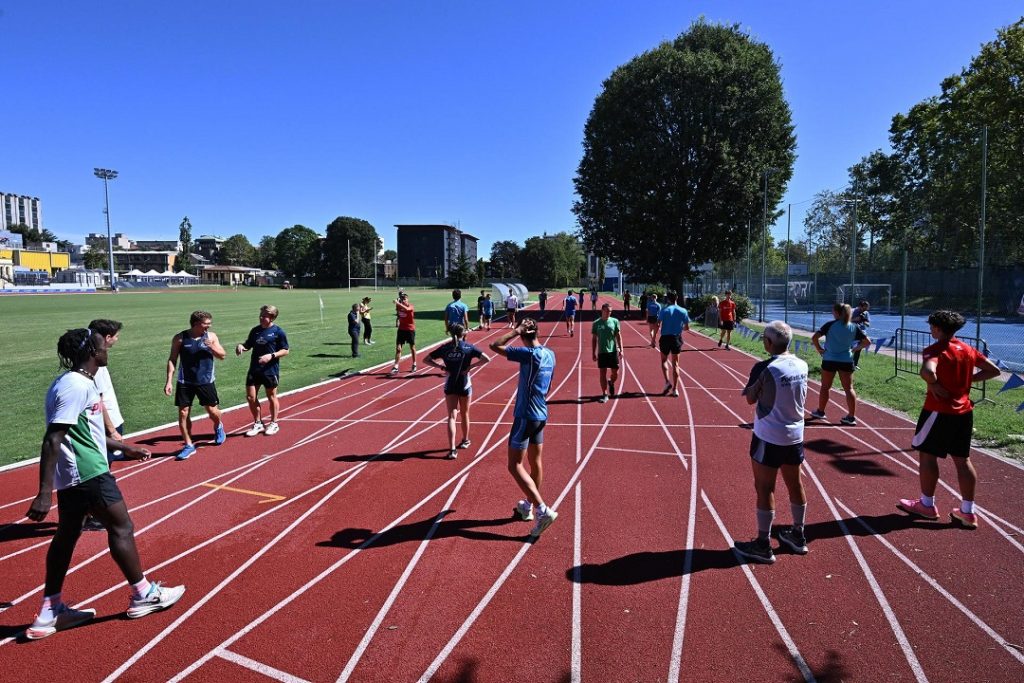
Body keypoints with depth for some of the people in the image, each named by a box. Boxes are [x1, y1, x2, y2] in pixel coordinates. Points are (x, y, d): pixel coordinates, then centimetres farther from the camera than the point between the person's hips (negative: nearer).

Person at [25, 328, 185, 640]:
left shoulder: (79, 382, 11)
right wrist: (44, 493, -26)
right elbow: (52, 441, -24)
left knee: (66, 535, 15)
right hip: (89, 474, -10)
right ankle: (143, 595, 15)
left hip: (72, 475, 10)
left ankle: (50, 613, 25)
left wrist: (125, 448, 30)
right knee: (121, 527, 1)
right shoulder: (76, 386, -20)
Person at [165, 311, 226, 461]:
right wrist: (169, 381, -8)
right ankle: (189, 445, 14)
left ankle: (218, 427, 41)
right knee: (183, 414, 0)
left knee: (212, 411, 6)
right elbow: (172, 359, -2)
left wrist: (212, 347, -18)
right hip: (185, 382, 0)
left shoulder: (211, 336, -1)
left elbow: (223, 356, 2)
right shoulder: (180, 338, -5)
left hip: (206, 381, 1)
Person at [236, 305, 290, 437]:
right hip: (254, 370, 5)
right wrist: (241, 346, -6)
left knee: (271, 397, 10)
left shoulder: (278, 332, -8)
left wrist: (271, 356, -20)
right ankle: (258, 423, 22)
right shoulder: (255, 330, 6)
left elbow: (285, 351, -7)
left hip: (270, 370, -5)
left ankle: (273, 423, 27)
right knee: (250, 397, 3)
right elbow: (248, 345, 16)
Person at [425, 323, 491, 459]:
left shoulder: (444, 348, -1)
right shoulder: (468, 347, -6)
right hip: (465, 385, -1)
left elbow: (426, 359, 1)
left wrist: (441, 367, -4)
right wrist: (470, 366, -9)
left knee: (452, 416, 0)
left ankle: (452, 449, -11)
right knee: (465, 415, 19)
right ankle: (465, 440, 38)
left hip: (449, 386, 1)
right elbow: (486, 358, -14)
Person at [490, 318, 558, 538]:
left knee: (515, 466, -3)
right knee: (535, 461, 17)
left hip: (526, 416, -9)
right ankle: (528, 506, 32)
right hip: (541, 415, 9)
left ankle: (543, 510, -9)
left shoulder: (528, 354, -20)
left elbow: (494, 346, -20)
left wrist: (516, 330, -14)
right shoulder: (549, 354, 5)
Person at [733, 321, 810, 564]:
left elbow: (750, 398, -9)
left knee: (764, 489, 3)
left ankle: (763, 545, 11)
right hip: (795, 435, 7)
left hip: (769, 437, -7)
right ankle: (798, 536, 36)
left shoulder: (764, 368, -21)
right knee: (795, 484, 19)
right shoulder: (802, 365, 0)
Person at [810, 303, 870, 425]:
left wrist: (819, 349, -3)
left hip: (829, 360, -2)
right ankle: (852, 416, 3)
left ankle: (820, 412, 24)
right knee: (849, 388, 5)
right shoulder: (854, 327, 2)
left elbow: (814, 338, -16)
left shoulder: (830, 325, -8)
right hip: (847, 361, 2)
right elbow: (867, 342, 4)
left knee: (825, 387, 12)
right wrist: (855, 348, 11)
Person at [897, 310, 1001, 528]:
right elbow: (994, 370, 16)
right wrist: (968, 379, 11)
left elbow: (927, 371, -35)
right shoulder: (968, 350, 8)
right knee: (962, 459, 11)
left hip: (939, 411, -7)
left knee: (927, 455, 6)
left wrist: (934, 384, -17)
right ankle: (968, 512, 15)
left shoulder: (935, 350, -15)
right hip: (964, 411, 7)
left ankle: (927, 505, 16)